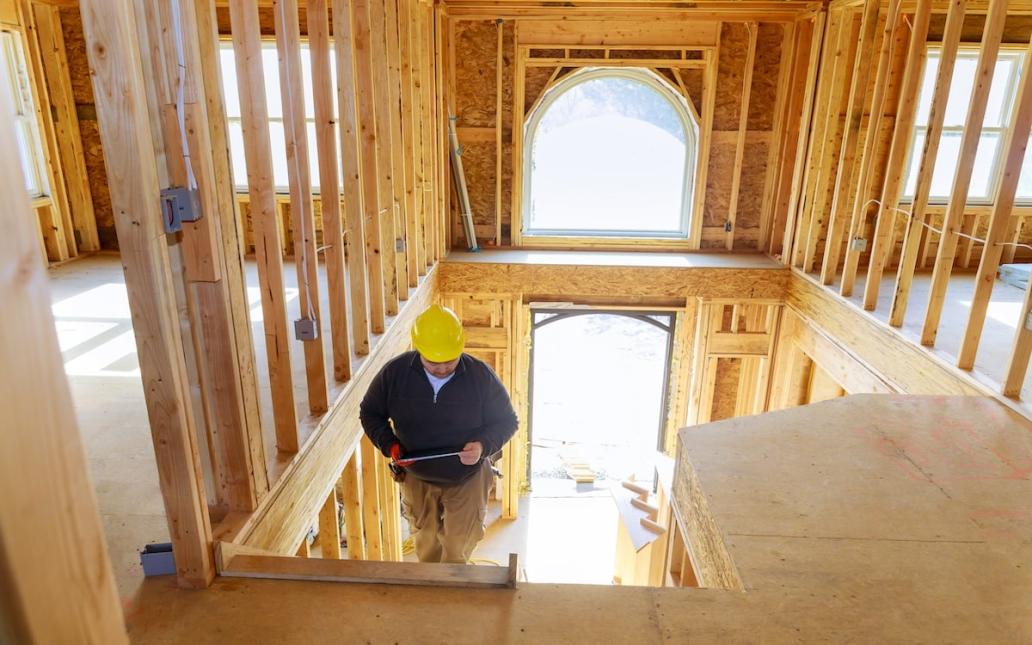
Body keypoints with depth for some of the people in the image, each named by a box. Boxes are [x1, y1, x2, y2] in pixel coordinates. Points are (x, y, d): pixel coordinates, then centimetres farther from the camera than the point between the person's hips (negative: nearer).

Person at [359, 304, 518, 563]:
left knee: (458, 550, 11)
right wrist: (389, 444, -19)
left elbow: (506, 420, -10)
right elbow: (370, 412, -2)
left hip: (467, 478, -2)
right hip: (416, 477, 2)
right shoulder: (394, 372, -19)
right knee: (426, 546, 24)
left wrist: (484, 446, -29)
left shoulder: (481, 375, -22)